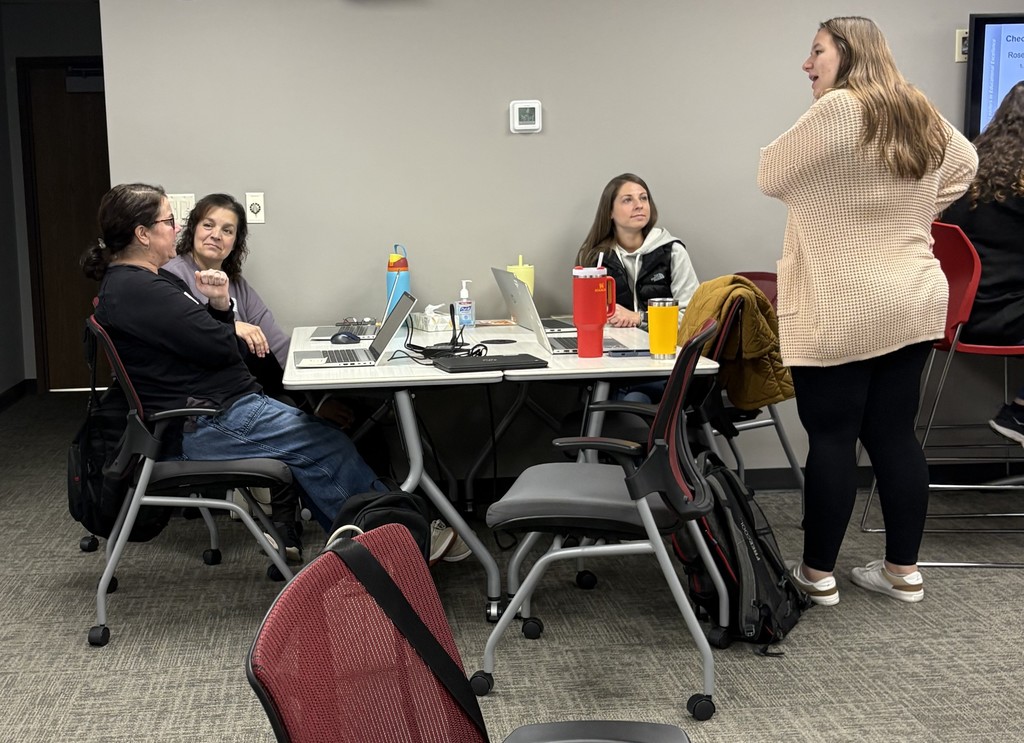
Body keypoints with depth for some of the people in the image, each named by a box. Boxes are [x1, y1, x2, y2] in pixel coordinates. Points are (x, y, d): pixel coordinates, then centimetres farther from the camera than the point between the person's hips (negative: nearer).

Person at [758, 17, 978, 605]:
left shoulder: (837, 109, -13)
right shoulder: (922, 113, 12)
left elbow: (773, 176, -5)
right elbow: (965, 164, 30)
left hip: (840, 311, -7)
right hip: (912, 303, 7)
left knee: (832, 438, 0)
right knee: (895, 434, 11)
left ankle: (818, 574, 9)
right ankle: (904, 571, 18)